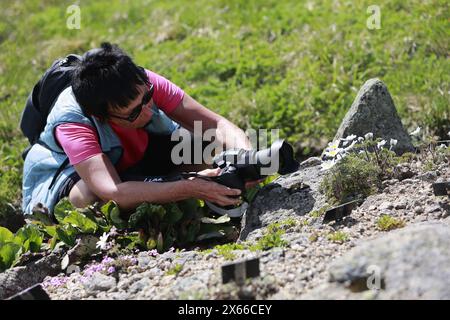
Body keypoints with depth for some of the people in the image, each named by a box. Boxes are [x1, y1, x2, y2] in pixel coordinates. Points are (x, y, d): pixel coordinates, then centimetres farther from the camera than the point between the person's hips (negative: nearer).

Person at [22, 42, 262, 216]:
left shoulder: (144, 83, -29)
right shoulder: (71, 123, -39)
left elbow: (217, 124, -27)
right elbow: (113, 194, -53)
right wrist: (191, 188, -62)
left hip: (140, 153, 4)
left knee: (215, 145, -18)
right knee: (88, 198, -42)